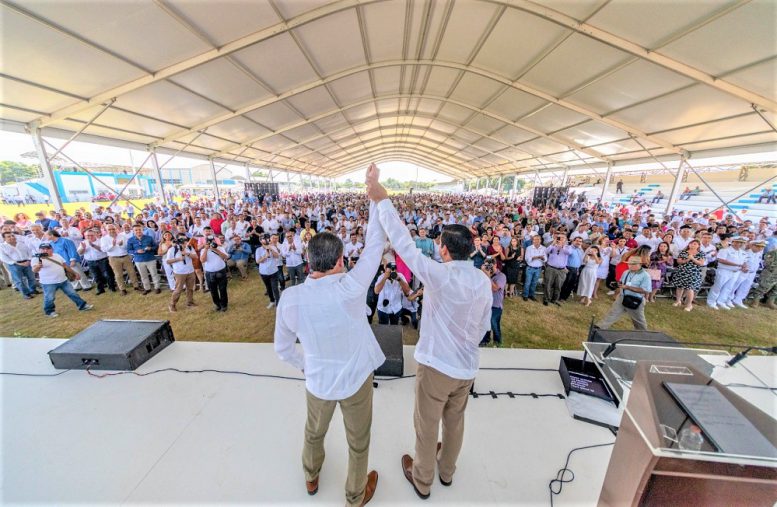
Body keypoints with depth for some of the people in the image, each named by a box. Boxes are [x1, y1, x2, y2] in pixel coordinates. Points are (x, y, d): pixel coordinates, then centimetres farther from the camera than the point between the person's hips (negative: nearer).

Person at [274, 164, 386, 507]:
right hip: (355, 379, -2)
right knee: (358, 442, 26)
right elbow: (375, 244, -21)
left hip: (317, 381, 3)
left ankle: (311, 478, 64)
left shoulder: (290, 298, -21)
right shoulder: (350, 288, -31)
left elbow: (283, 348, -7)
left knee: (314, 433, 34)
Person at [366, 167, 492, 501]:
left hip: (436, 365, -6)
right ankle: (447, 469, 56)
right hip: (467, 366, 6)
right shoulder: (484, 281, -9)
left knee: (427, 425, 21)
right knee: (455, 420, 29)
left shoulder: (440, 276, -29)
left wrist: (382, 200, -21)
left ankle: (422, 479, 47)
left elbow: (404, 244, -27)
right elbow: (484, 326, 2)